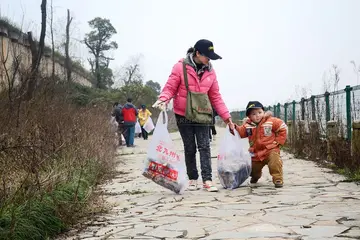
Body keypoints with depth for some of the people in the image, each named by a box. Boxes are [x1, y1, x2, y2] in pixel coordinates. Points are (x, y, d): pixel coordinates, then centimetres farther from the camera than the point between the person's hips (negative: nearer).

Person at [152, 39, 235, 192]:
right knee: (190, 148, 7)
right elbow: (170, 87, -10)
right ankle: (192, 179, 19)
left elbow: (215, 97, 5)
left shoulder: (210, 71, 1)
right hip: (183, 115, -2)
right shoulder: (180, 67, -11)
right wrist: (163, 99, -32)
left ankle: (207, 180, -7)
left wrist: (226, 116, 1)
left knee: (204, 146, -6)